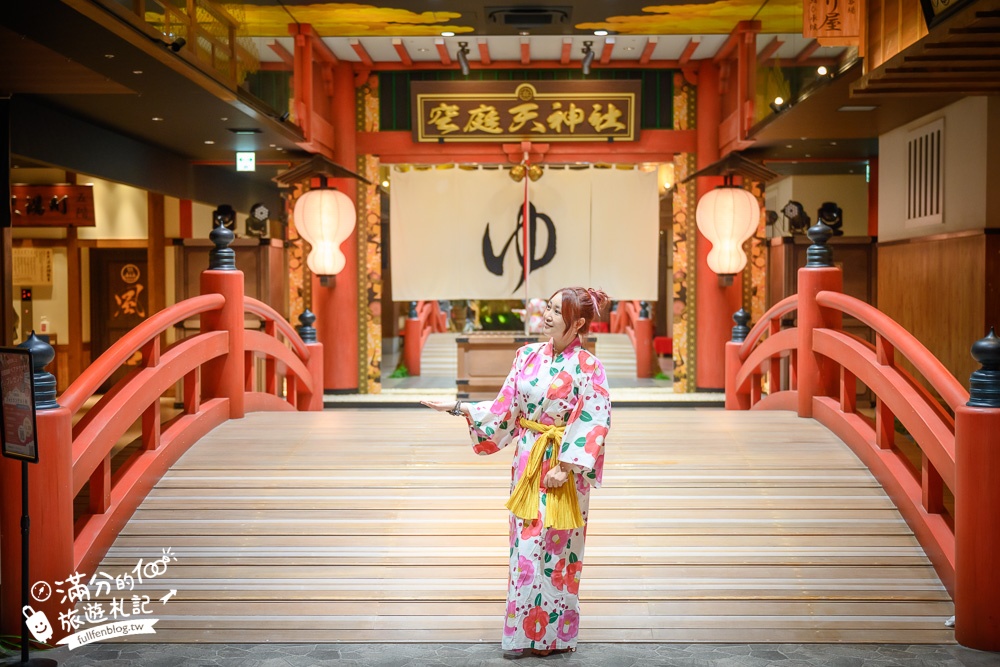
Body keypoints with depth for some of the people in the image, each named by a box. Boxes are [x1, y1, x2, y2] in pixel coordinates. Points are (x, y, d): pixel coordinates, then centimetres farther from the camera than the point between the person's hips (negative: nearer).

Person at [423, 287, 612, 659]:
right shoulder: (528, 356, 4)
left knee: (558, 546, 4)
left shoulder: (587, 367, -10)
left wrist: (565, 467, -18)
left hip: (565, 466, -4)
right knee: (525, 543, 8)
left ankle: (557, 633, 19)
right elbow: (505, 408, 6)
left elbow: (592, 425, -14)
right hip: (528, 462, 5)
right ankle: (523, 632, 20)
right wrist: (458, 408, -1)